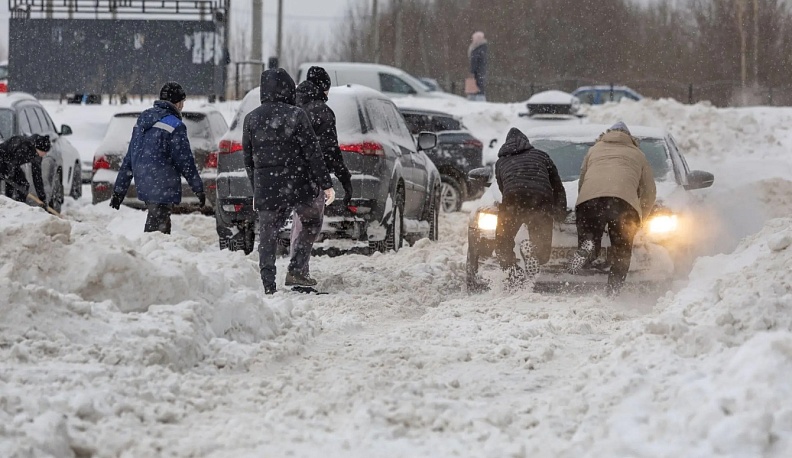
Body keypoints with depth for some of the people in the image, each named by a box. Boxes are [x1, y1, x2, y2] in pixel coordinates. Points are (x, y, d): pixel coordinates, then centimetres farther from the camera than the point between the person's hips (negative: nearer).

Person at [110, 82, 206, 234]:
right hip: (163, 189, -8)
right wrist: (198, 189, -2)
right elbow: (185, 162, -11)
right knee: (157, 229, -9)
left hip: (144, 186, 8)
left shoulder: (142, 122, 14)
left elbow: (129, 159, 17)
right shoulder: (174, 126, -11)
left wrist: (119, 190, 19)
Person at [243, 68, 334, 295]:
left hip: (265, 186, 3)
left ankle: (268, 286, 4)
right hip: (296, 183, -3)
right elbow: (313, 154, -9)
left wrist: (256, 190, 20)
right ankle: (296, 269, 6)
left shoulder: (251, 119, 5)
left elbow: (248, 158, 11)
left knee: (267, 236, 7)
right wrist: (326, 184, -4)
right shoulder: (295, 116, -9)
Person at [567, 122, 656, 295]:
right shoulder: (637, 155, 32)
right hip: (624, 201, 0)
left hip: (589, 198, 0)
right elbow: (649, 193, 29)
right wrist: (638, 219, 39)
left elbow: (581, 182, 32)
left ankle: (587, 248, -26)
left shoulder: (594, 150, 34)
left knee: (589, 243, 11)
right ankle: (613, 292, -10)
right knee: (622, 253, 9)